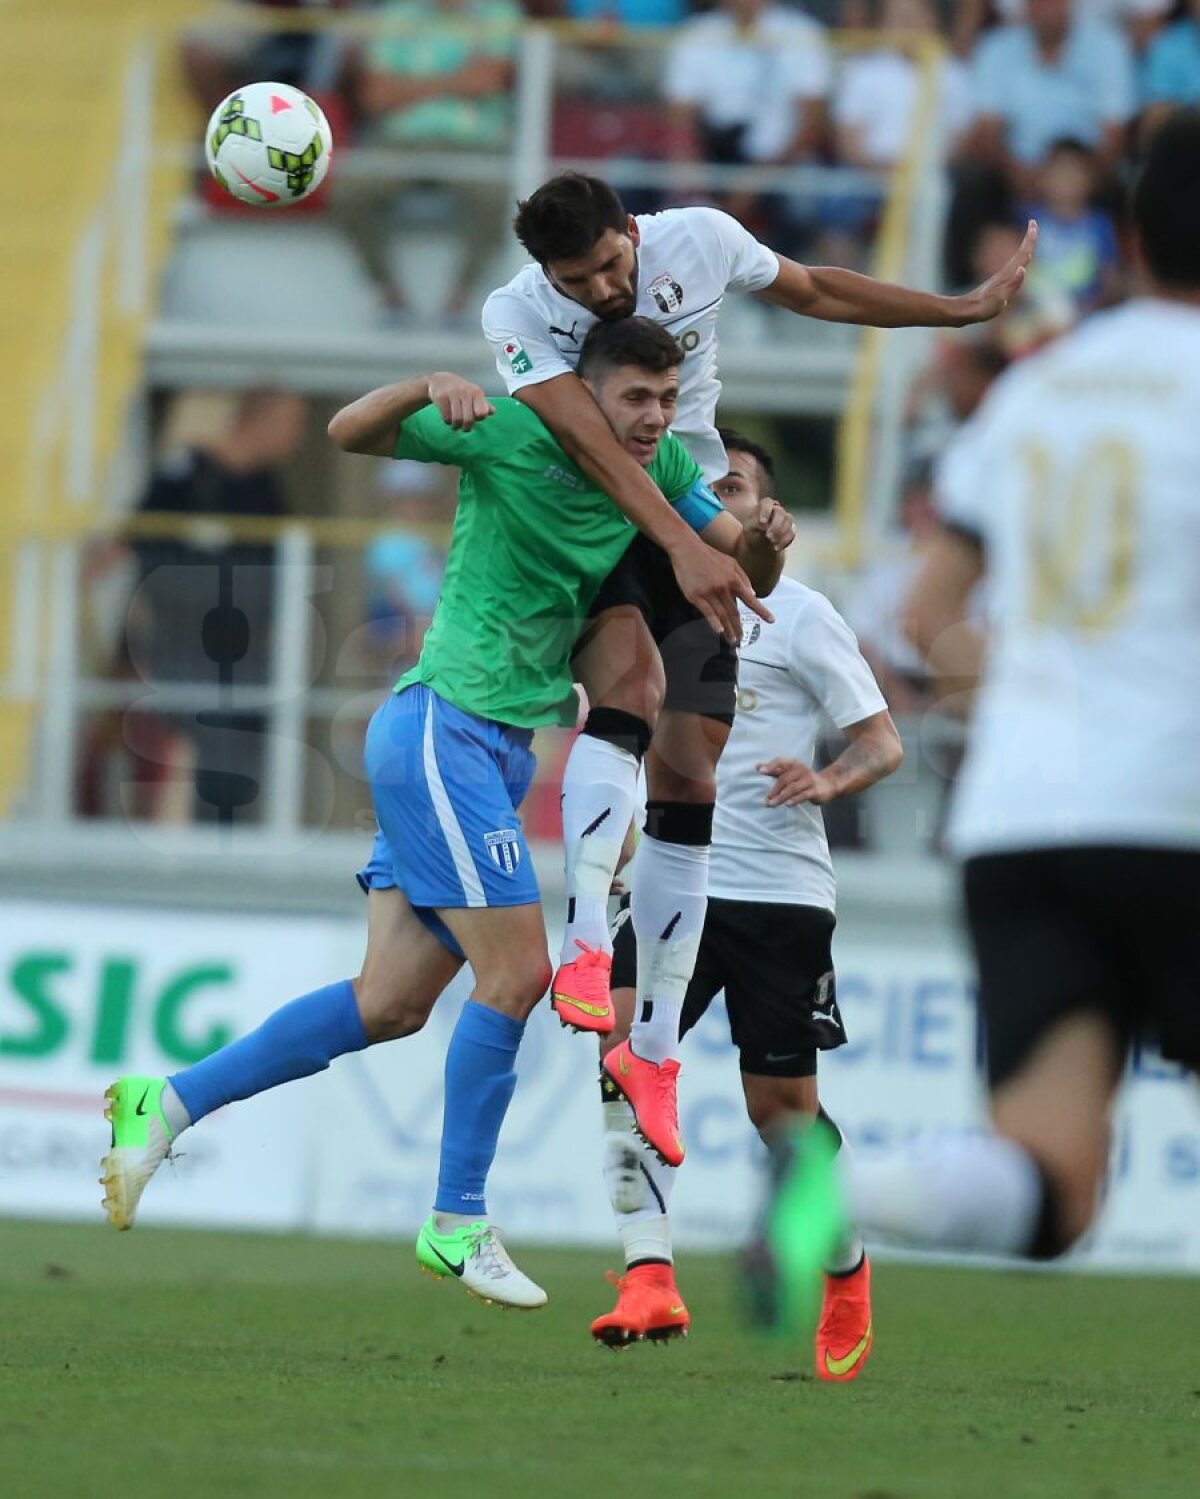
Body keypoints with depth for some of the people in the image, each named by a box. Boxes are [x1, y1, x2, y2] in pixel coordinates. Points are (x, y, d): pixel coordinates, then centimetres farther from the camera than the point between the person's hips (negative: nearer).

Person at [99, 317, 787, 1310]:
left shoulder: (664, 468, 8)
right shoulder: (513, 432, -11)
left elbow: (747, 562, 10)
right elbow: (351, 433, -11)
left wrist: (762, 532, -13)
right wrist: (428, 391, -31)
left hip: (499, 748, 8)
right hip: (445, 726, -8)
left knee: (392, 1003, 4)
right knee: (518, 971, -12)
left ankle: (169, 1104, 12)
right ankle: (458, 1225, -1)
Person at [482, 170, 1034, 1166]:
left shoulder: (699, 241, -10)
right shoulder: (520, 316, -20)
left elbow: (814, 292, 7)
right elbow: (592, 439, -33)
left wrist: (966, 309, 11)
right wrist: (682, 547, -45)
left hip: (693, 531, 4)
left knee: (689, 784, 0)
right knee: (632, 677, -35)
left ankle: (655, 1048, 6)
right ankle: (588, 947, -43)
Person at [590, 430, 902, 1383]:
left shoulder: (797, 615, -1)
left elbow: (883, 743, -3)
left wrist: (828, 781, -21)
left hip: (779, 889, -4)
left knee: (781, 1107, 1)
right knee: (626, 1053, -20)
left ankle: (847, 1268, 28)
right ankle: (651, 1280, -26)